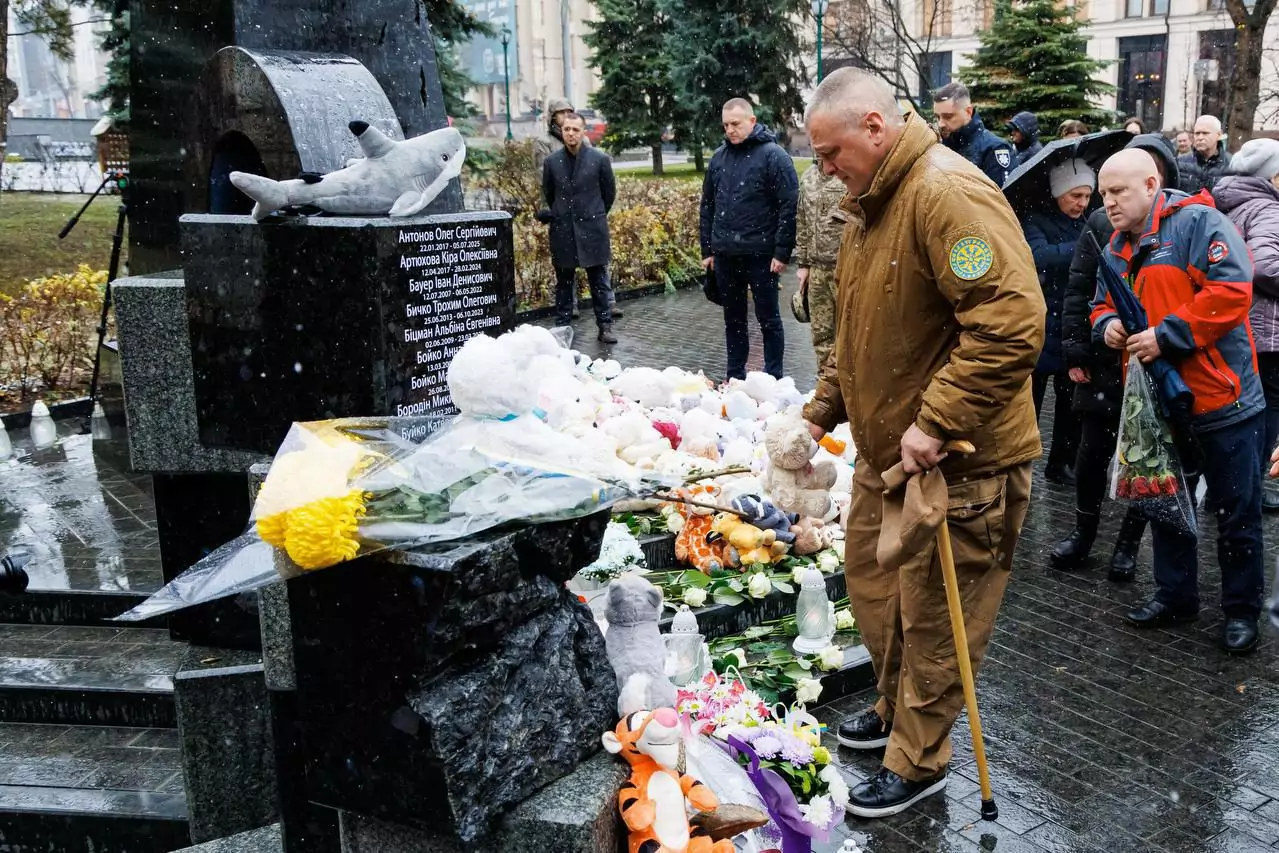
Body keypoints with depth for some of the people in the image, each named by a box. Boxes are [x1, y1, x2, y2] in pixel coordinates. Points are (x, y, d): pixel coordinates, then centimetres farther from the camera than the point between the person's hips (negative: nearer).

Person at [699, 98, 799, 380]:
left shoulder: (773, 155, -7)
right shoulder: (719, 157, 10)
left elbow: (789, 206, -11)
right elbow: (707, 206, 14)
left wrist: (782, 252, -15)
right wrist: (707, 249, 11)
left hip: (761, 255, -5)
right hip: (725, 254, 5)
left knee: (768, 319, 5)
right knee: (733, 319, 13)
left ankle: (773, 379, 14)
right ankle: (735, 378, 23)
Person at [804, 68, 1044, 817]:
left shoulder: (948, 194, -23)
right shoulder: (870, 205, 10)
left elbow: (1014, 325, -32)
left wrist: (934, 424, -30)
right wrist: (823, 410, 17)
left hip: (958, 460, -10)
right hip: (887, 449, 10)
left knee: (933, 616, 5)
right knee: (872, 580, 22)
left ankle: (919, 762, 24)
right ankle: (898, 708, 44)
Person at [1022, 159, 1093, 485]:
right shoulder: (1037, 221, -7)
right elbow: (1039, 255, -28)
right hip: (1040, 330, -5)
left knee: (1073, 401, 15)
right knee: (1028, 402, 1)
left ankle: (1060, 464, 31)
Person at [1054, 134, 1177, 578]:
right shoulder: (1102, 223, 2)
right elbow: (1078, 290, 2)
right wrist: (1076, 352, -4)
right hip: (1104, 360, 1)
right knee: (1093, 451, 9)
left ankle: (1129, 542, 25)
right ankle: (1083, 532, 27)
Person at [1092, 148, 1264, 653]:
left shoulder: (1198, 221, -13)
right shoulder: (1116, 250, 10)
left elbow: (1232, 290, -23)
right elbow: (1102, 305, 20)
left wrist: (1166, 335, -24)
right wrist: (1107, 324, -5)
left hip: (1223, 399, -7)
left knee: (1237, 514, 6)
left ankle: (1242, 609, 21)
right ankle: (1175, 594, 33)